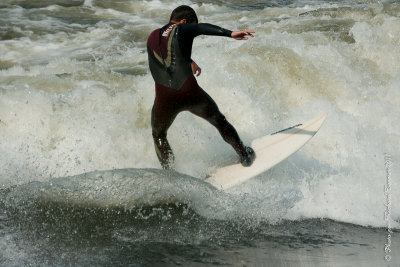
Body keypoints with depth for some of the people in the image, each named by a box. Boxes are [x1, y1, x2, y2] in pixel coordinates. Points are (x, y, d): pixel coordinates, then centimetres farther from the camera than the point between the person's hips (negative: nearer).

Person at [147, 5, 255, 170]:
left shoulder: (152, 37, 20)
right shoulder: (180, 30, 4)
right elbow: (201, 28, -17)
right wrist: (230, 34, -26)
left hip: (165, 99, 3)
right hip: (190, 92, -3)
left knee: (158, 135, 29)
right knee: (219, 121, 23)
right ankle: (245, 156, 30)